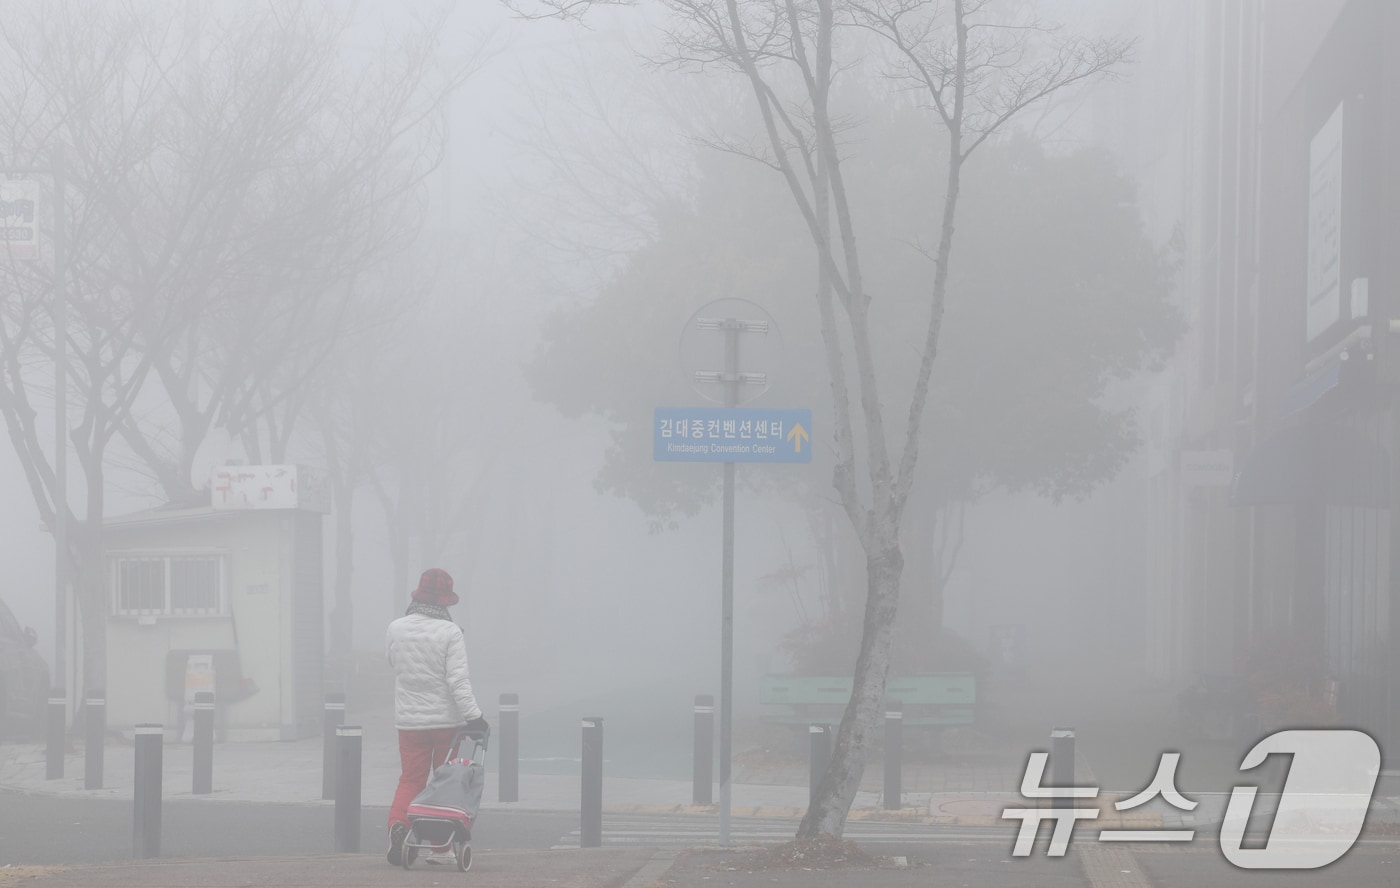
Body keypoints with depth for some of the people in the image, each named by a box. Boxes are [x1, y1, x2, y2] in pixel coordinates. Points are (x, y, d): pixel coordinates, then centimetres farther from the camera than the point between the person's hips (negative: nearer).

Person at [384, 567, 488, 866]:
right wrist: (473, 715, -15)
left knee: (410, 779, 7)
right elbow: (458, 680, -17)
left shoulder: (396, 629, 0)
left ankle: (398, 823, -19)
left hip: (409, 720, 3)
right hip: (447, 718, -3)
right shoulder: (450, 633, -13)